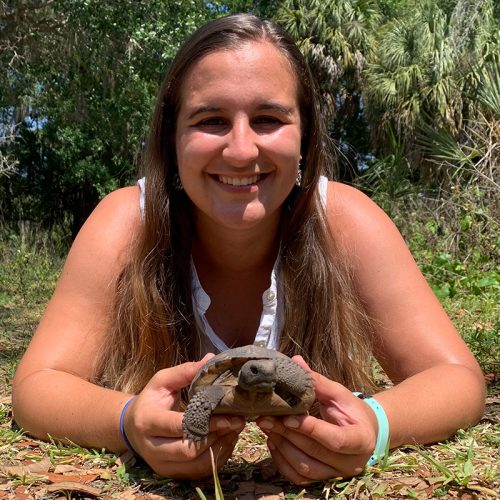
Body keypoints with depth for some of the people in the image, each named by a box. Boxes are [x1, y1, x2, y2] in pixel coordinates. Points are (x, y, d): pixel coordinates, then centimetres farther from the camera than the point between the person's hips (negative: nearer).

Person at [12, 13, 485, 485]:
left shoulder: (346, 221, -19)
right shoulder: (127, 222, -19)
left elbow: (457, 378, -18)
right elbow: (36, 385, -20)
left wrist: (375, 423, -40)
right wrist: (130, 423, -41)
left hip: (325, 478, 1)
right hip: (155, 483, 0)